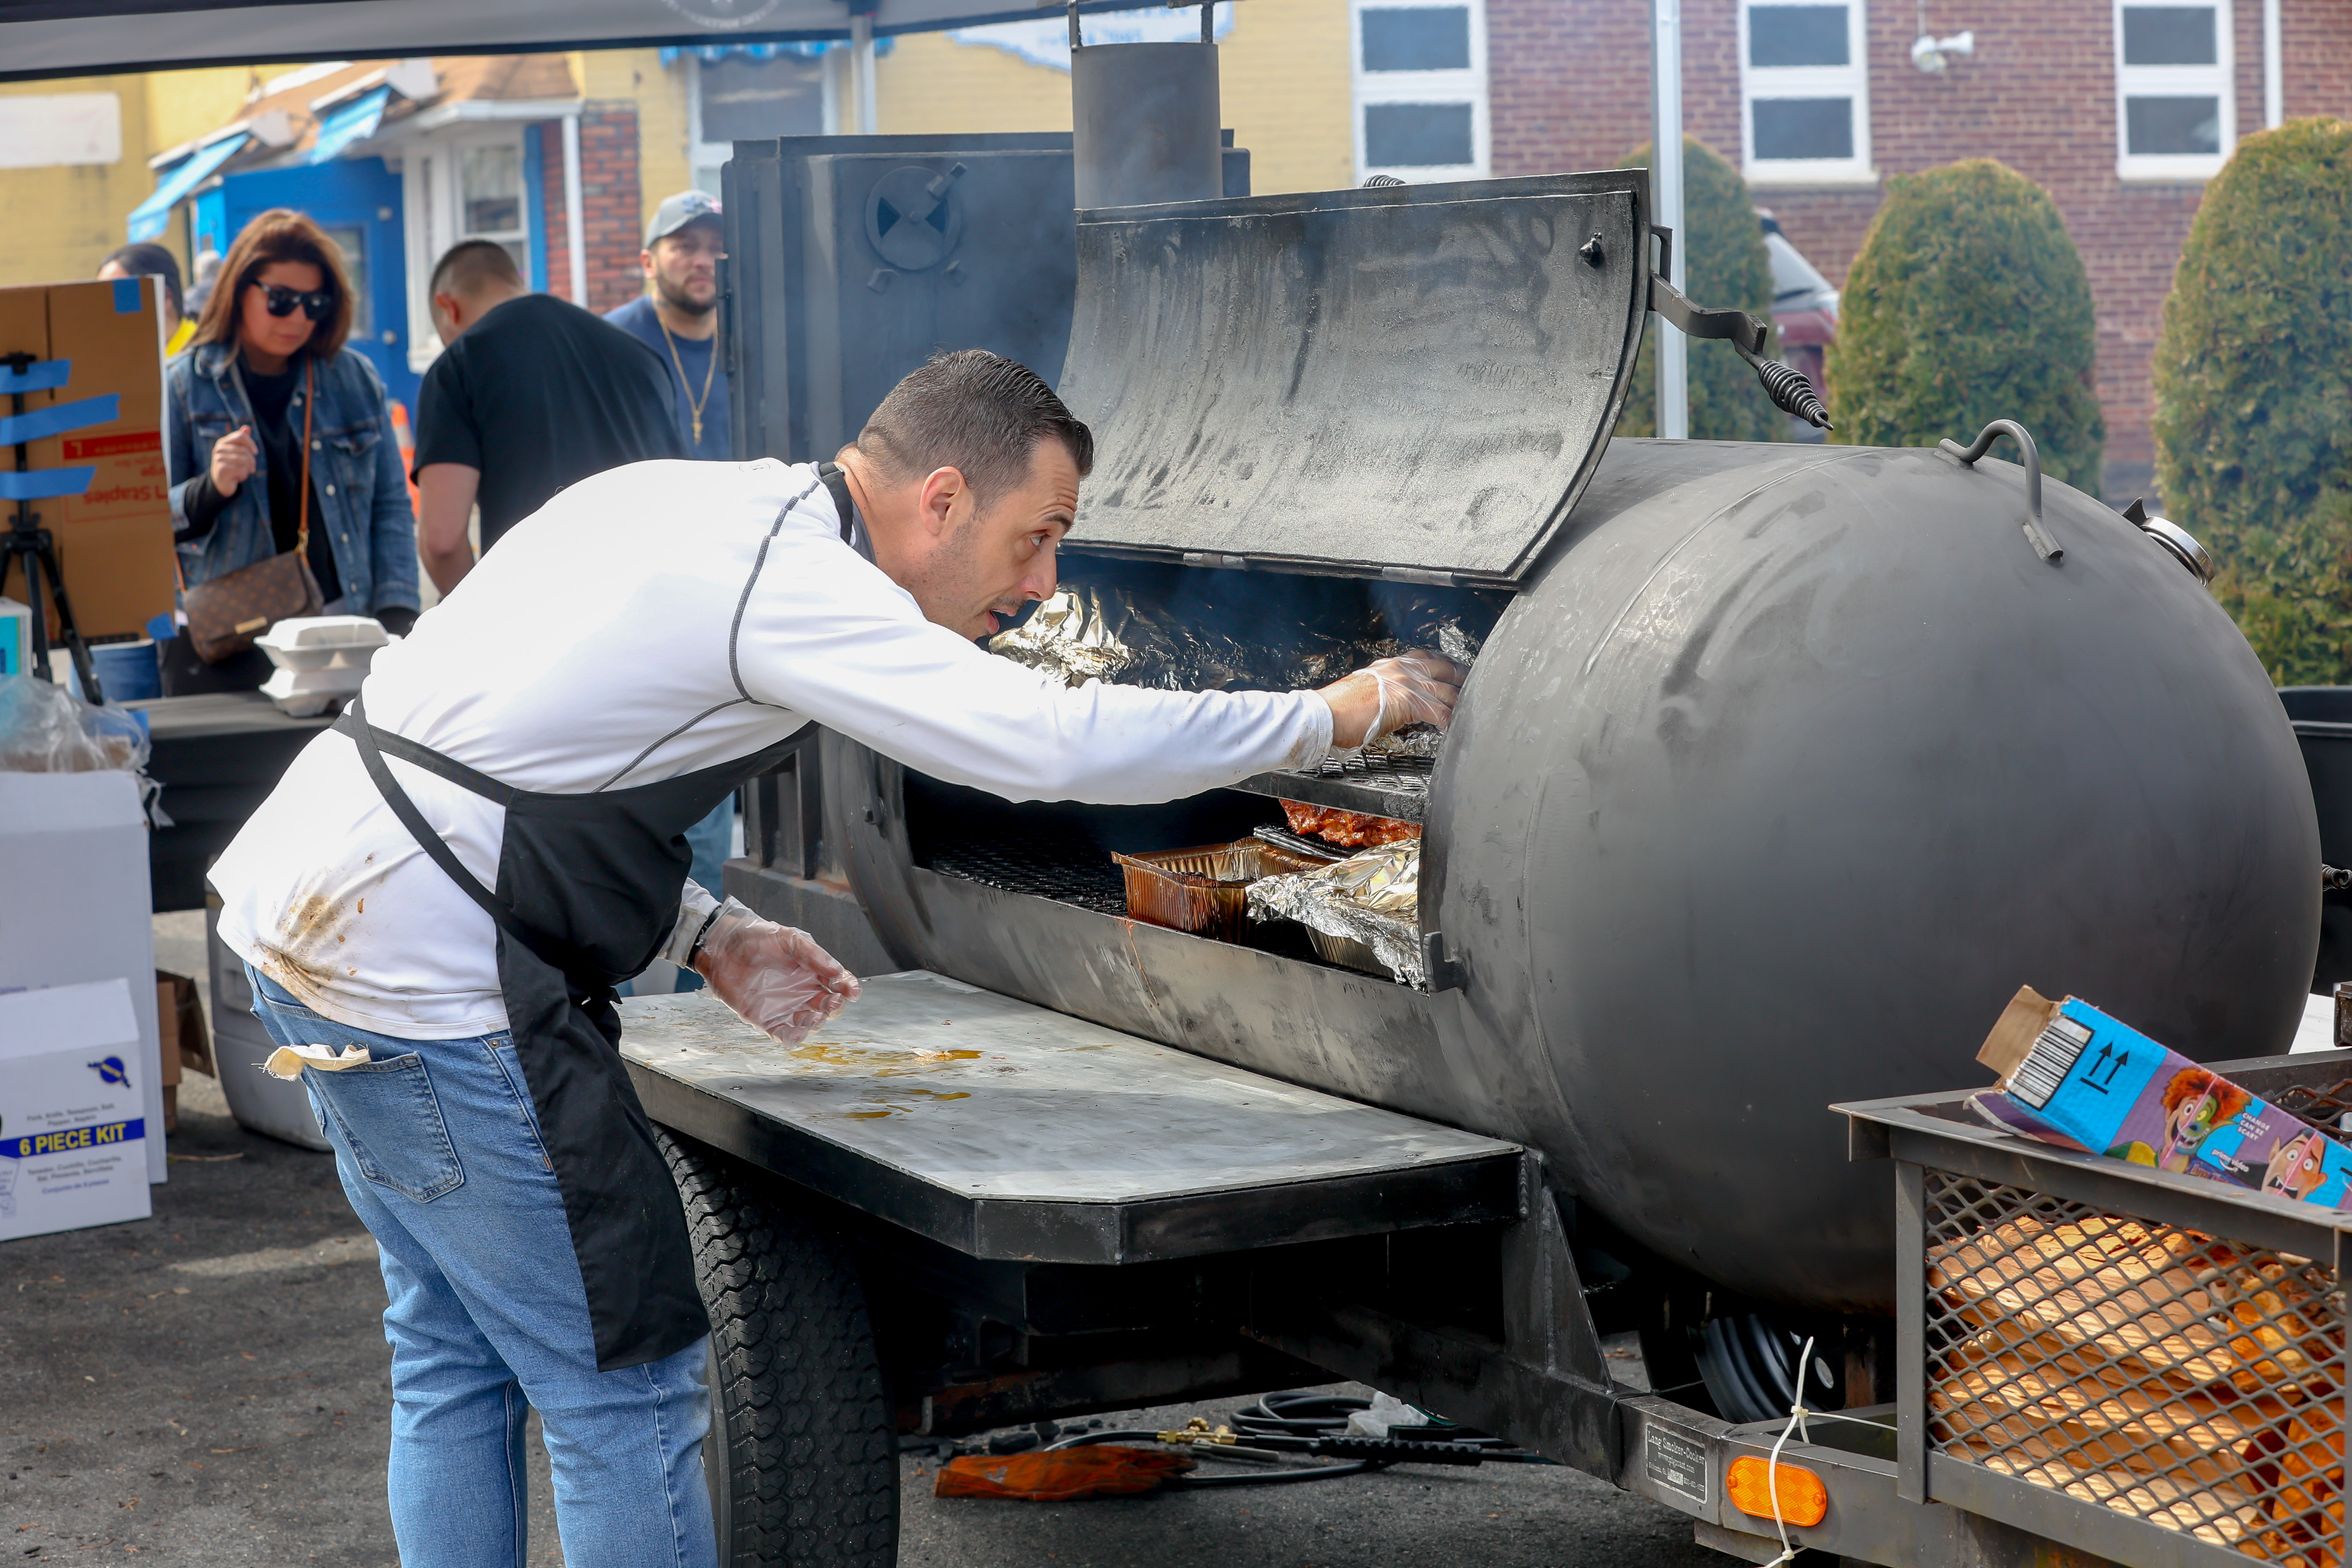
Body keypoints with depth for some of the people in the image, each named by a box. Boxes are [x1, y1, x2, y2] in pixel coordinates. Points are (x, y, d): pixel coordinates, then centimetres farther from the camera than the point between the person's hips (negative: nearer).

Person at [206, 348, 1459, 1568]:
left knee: (456, 1355, 20)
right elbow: (1055, 745, -26)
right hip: (420, 975, -10)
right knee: (623, 1382, -2)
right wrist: (1342, 713, -16)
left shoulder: (704, 505, 12)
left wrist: (704, 931, 11)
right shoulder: (792, 581, -18)